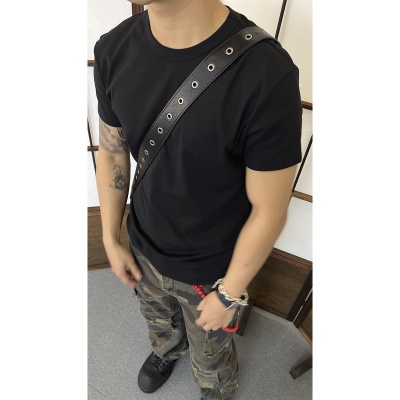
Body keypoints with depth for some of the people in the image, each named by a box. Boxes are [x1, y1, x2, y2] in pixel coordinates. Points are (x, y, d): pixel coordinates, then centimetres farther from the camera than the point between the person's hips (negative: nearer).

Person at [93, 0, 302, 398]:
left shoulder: (267, 74, -31)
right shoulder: (113, 49, -13)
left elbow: (269, 211, -22)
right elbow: (111, 153, -1)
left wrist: (229, 294, -10)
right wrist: (111, 240, 5)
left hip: (212, 270, -3)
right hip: (143, 249, 5)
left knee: (210, 352, 28)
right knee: (159, 322, 36)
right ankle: (166, 351, 75)